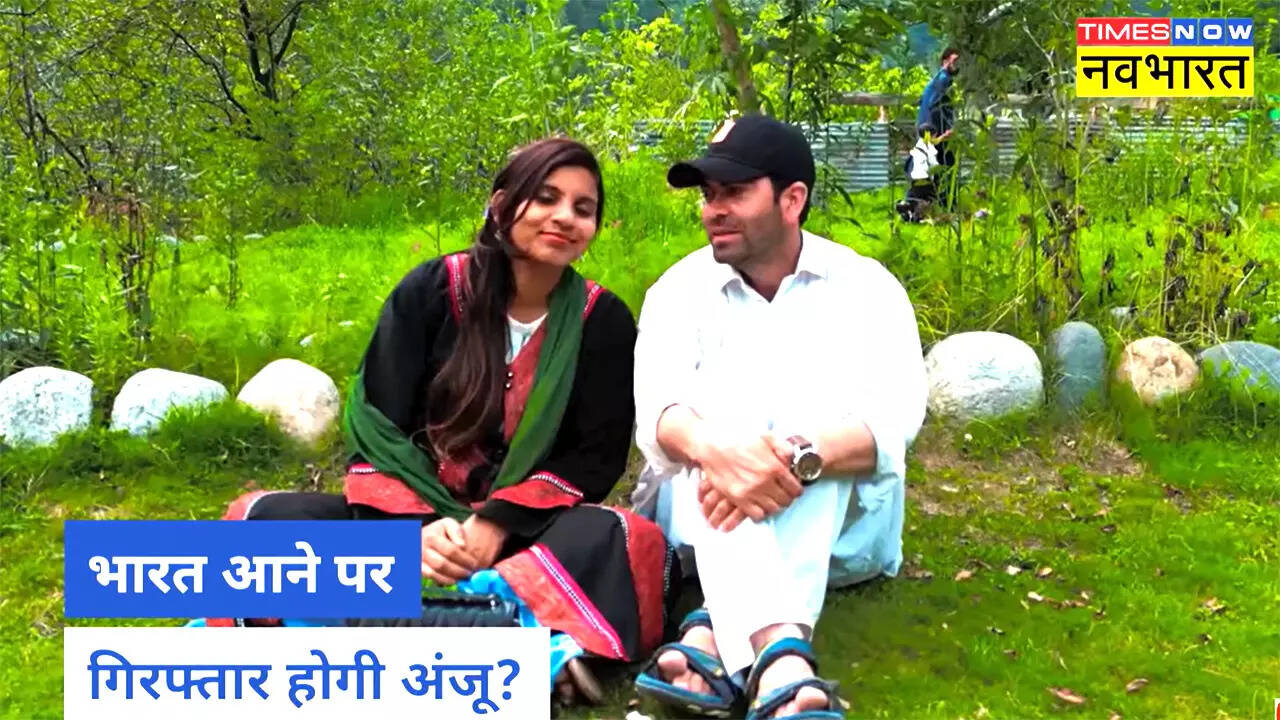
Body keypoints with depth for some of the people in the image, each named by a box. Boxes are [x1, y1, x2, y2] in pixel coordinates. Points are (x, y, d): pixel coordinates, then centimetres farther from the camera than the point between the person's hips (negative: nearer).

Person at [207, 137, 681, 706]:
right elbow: (376, 427, -5)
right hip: (408, 516, 1)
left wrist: (497, 525, -19)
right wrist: (418, 524, -23)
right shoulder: (431, 291, -2)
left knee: (629, 542, -34)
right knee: (267, 519, -24)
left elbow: (597, 457, -4)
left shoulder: (603, 322, -1)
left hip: (524, 531, 0)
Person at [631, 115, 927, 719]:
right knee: (718, 454, -33)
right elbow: (656, 410, -16)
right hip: (706, 506, 1)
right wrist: (716, 451, -41)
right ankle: (780, 664, -56)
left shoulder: (866, 288, -1)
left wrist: (800, 458, -39)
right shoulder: (680, 289, 2)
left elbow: (893, 419, -17)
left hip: (843, 521, 0)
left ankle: (716, 641, -46)